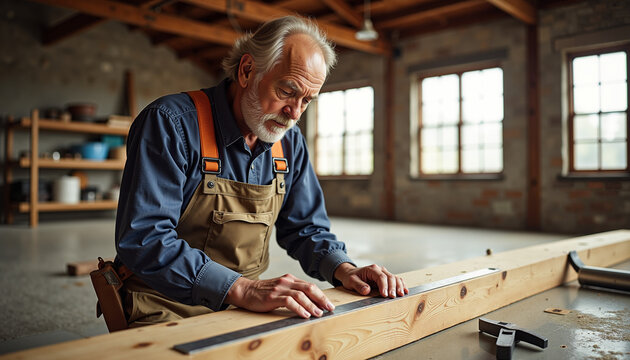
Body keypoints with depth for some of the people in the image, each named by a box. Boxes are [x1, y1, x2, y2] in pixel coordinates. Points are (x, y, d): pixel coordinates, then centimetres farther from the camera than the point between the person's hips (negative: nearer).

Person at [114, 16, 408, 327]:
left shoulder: (290, 142, 5)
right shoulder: (171, 122, -16)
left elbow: (305, 228, 13)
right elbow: (143, 239, -25)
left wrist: (342, 269, -7)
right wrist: (242, 289, -35)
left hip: (240, 310, 6)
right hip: (166, 310, -6)